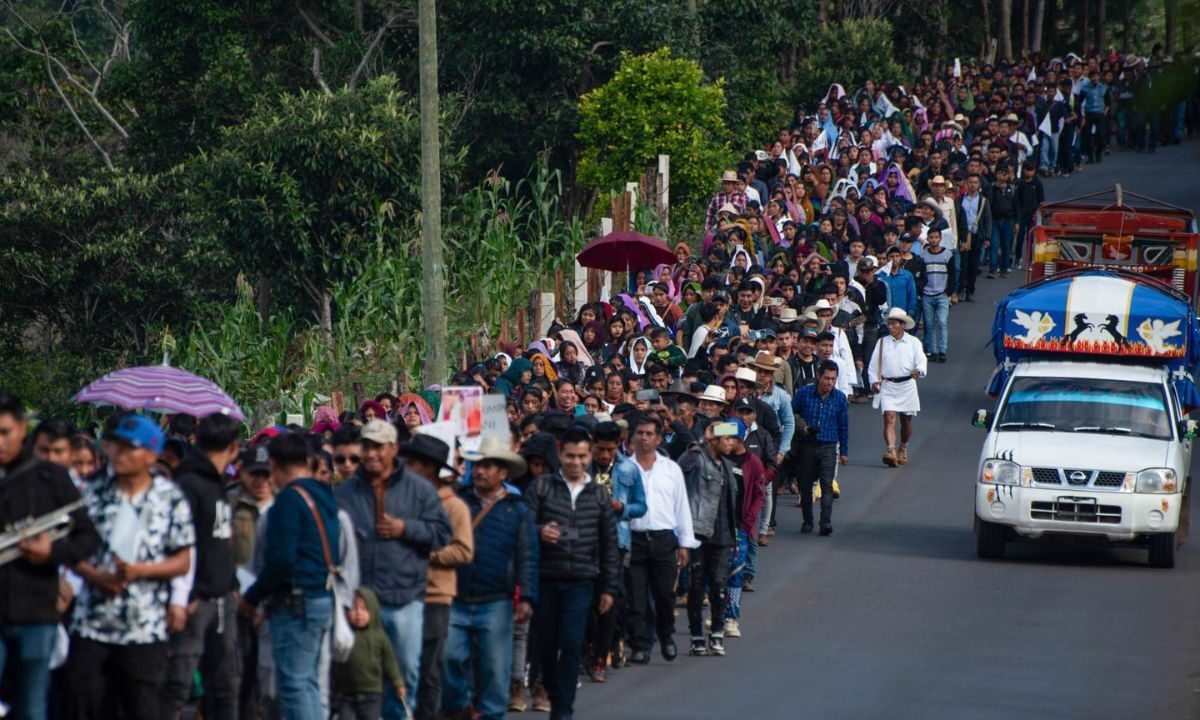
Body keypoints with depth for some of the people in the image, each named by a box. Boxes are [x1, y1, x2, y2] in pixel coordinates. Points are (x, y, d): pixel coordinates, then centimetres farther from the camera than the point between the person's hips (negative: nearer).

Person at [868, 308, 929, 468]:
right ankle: (891, 451, -26)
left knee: (906, 420, 12)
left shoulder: (913, 342, 4)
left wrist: (918, 371, -30)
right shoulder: (882, 343, 8)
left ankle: (903, 449, 36)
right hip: (887, 386, 0)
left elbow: (921, 360, -8)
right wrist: (874, 380, -5)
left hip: (907, 384, 0)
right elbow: (874, 364, 10)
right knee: (889, 418, -16)